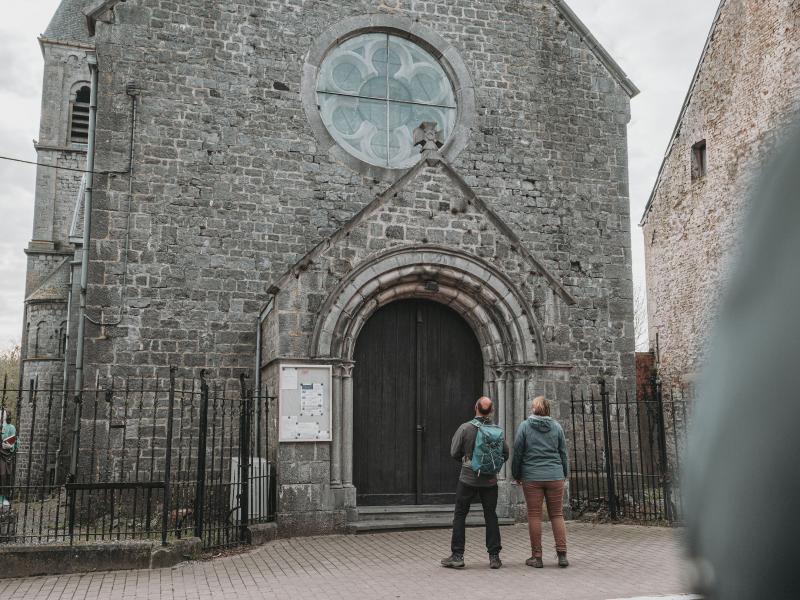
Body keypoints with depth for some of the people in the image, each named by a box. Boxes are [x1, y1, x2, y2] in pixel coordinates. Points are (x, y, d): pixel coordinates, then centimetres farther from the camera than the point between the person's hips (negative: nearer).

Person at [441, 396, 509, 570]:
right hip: (490, 480, 2)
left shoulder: (465, 428, -10)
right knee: (491, 516, 11)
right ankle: (494, 556, 11)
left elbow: (454, 453, -6)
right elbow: (505, 454, 4)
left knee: (460, 515, 7)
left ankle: (457, 556, 8)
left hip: (468, 479, -2)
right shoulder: (498, 430, -3)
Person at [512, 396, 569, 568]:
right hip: (555, 476, 2)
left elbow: (517, 452, -1)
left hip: (532, 478, -2)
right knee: (557, 515, 9)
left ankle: (536, 557, 6)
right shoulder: (556, 426, 4)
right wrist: (565, 474, 20)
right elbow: (563, 452, 8)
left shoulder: (524, 426, -2)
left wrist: (516, 475, 10)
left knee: (534, 516, 4)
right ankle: (562, 554, 2)